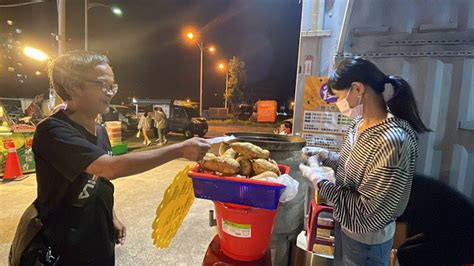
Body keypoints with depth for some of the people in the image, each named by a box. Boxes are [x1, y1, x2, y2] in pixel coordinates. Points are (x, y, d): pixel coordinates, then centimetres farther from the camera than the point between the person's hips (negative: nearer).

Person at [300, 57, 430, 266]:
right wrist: (326, 156, -5)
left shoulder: (392, 140, -32)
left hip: (366, 240, -7)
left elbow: (367, 213, -28)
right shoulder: (360, 123, -6)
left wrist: (319, 180, -24)